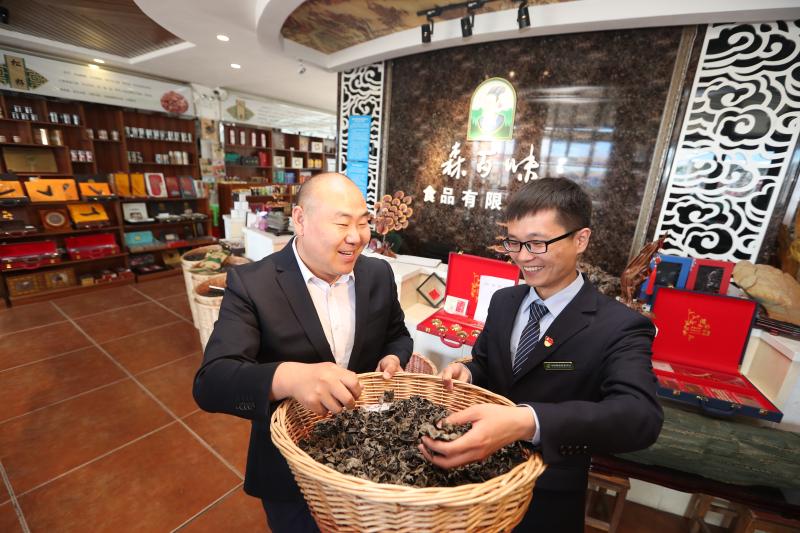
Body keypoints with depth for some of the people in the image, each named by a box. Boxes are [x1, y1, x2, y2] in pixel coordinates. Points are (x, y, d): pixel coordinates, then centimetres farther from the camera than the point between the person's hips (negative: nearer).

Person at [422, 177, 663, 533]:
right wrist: (466, 373, -20)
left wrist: (527, 422, -52)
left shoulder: (620, 328, -21)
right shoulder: (502, 302, -6)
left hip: (547, 503, -3)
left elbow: (641, 416, -36)